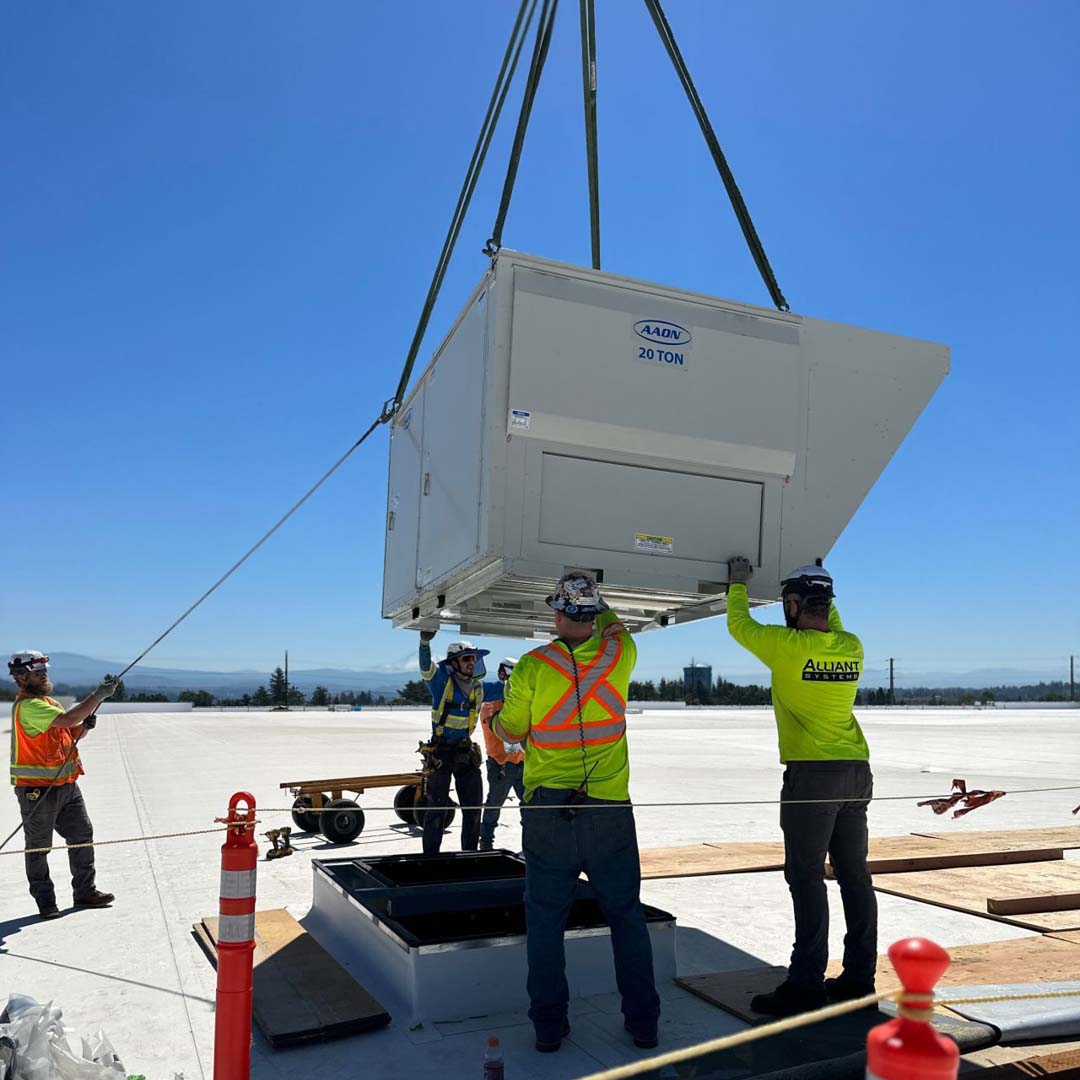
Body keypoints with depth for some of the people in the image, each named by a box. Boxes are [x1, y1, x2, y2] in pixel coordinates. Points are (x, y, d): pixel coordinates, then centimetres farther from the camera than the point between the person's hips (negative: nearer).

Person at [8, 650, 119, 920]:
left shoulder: (50, 702, 13)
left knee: (82, 835, 11)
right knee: (38, 846, 6)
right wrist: (99, 695, -28)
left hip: (66, 784, 9)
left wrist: (85, 725, -4)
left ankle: (85, 892, 20)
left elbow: (71, 732, 17)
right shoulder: (27, 705, -18)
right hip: (37, 788, -9)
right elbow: (68, 719, -30)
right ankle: (45, 902, 16)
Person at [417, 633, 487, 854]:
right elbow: (426, 666, -32)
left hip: (466, 751, 5)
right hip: (440, 752, -5)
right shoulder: (441, 680, -11)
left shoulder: (478, 687, 5)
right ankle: (430, 855, 11)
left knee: (473, 807, 10)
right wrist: (425, 641, -48)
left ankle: (470, 852, 25)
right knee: (437, 807, -1)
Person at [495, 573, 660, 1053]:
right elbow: (613, 625, 21)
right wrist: (594, 608, 36)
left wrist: (493, 718, 23)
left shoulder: (532, 666, -11)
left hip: (548, 811, -1)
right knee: (626, 915, 15)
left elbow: (511, 731, 2)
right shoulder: (620, 653, -4)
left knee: (545, 918, 12)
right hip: (610, 810, 2)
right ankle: (643, 1022, 23)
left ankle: (548, 1026, 18)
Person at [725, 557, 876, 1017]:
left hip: (812, 773, -7)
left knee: (806, 877, -3)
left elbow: (739, 625, 7)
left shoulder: (787, 645, -10)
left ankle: (806, 985, -1)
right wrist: (822, 596, 41)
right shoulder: (852, 648, 6)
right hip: (857, 772, 7)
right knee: (854, 876, 12)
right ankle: (859, 977, 20)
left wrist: (738, 585, 23)